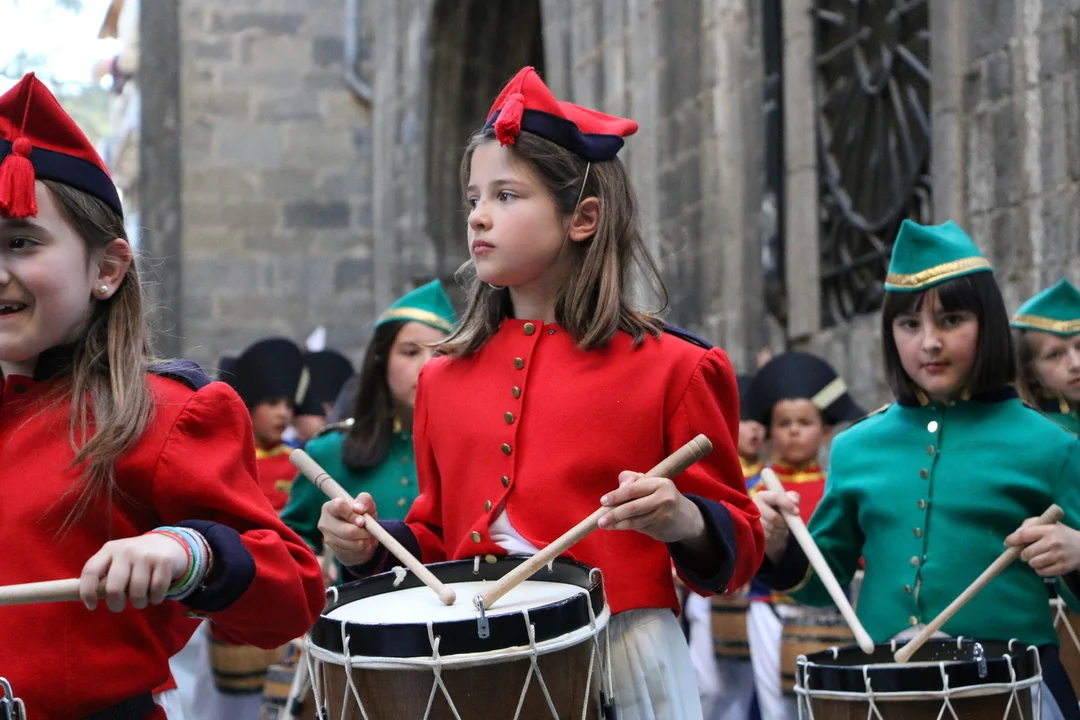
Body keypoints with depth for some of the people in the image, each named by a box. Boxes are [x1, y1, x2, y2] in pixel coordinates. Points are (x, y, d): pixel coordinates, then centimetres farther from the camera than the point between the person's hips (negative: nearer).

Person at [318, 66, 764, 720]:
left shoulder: (668, 368, -3)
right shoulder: (445, 378, 9)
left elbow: (738, 551, -1)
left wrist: (684, 524, -20)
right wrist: (376, 546, -1)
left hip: (620, 664, -3)